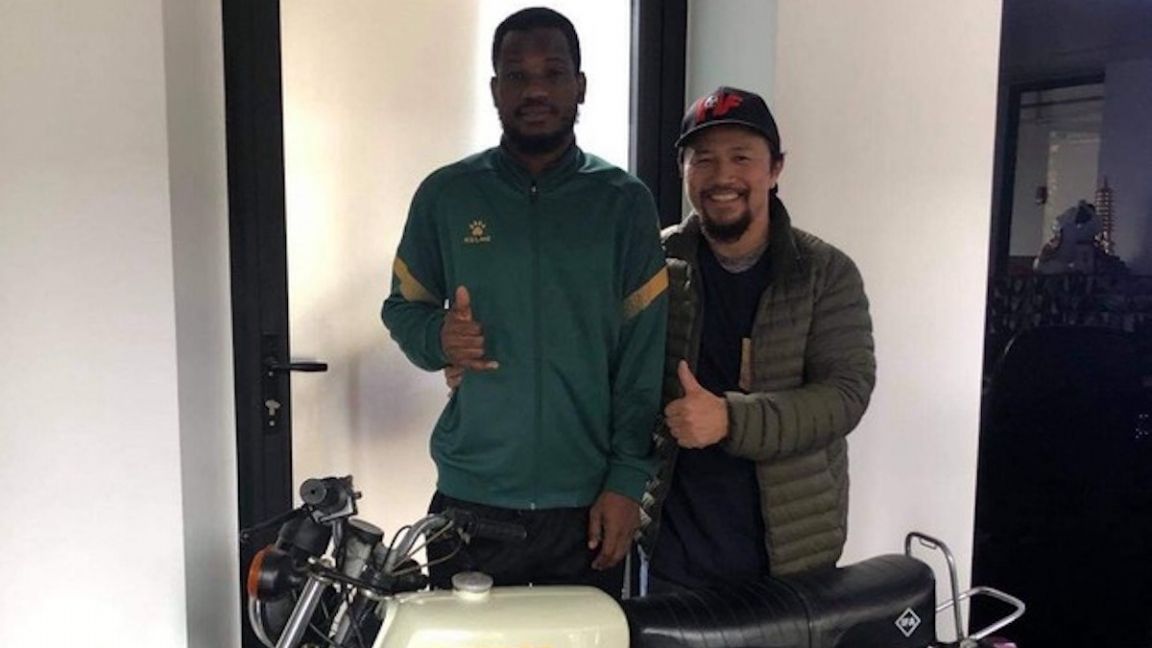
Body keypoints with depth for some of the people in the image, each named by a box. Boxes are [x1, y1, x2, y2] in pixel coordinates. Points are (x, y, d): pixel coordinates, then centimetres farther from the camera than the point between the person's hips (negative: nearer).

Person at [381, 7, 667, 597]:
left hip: (588, 503, 0)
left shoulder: (624, 202, 0)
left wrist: (628, 480, -6)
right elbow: (401, 306, 11)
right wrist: (438, 338, -12)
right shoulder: (446, 195, 2)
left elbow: (646, 353, -1)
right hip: (471, 499, 1)